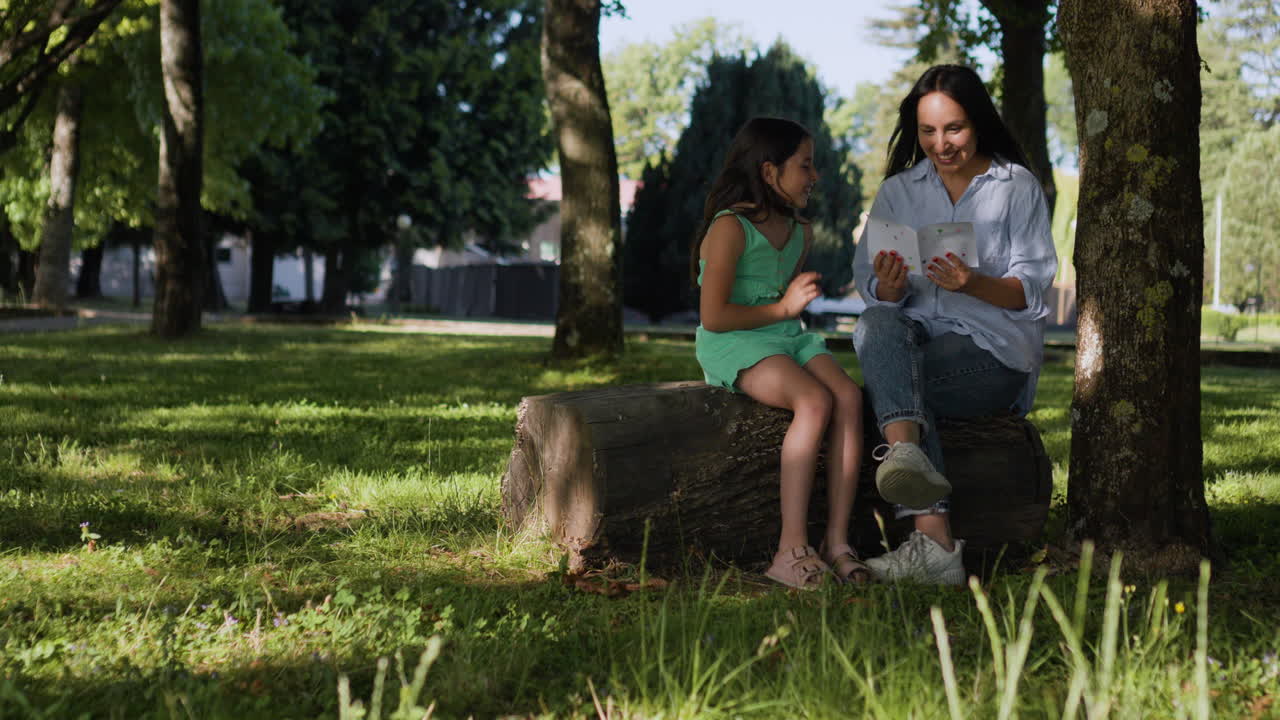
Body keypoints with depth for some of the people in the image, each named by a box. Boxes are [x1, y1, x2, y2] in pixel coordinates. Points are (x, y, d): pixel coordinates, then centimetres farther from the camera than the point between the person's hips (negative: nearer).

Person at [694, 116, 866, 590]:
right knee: (814, 401, -33)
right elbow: (713, 317, -16)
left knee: (848, 395, -24)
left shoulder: (800, 232, 17)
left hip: (787, 339, 8)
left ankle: (837, 541, -26)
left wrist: (798, 299, 10)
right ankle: (792, 549, -34)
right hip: (734, 345, -7)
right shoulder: (730, 228, -10)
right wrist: (783, 309, -10)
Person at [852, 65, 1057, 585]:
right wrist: (890, 287, -19)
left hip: (994, 351, -3)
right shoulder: (898, 192, 17)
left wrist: (974, 284, -22)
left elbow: (1030, 290, -2)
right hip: (916, 338, 3)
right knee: (879, 324, -35)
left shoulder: (1017, 186, 8)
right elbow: (872, 287, 7)